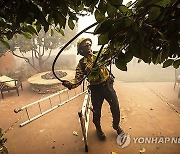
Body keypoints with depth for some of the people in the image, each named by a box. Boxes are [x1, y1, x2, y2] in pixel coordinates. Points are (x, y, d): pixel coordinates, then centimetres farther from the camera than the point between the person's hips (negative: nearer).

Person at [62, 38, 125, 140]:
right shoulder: (81, 64, -4)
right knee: (97, 111, 12)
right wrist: (70, 84, -28)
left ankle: (116, 126, 39)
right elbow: (78, 79, -9)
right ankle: (98, 129, 42)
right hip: (96, 89, -1)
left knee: (115, 108, 9)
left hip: (108, 86, 2)